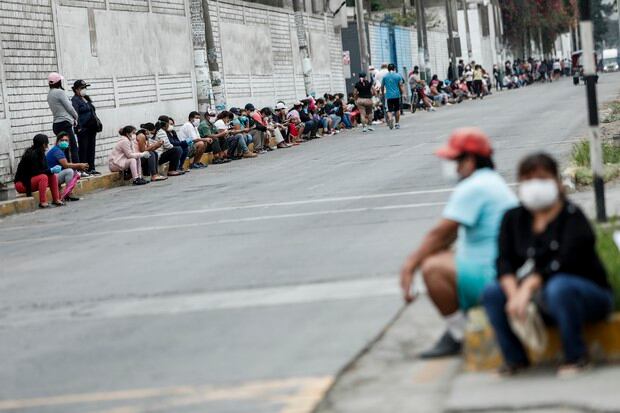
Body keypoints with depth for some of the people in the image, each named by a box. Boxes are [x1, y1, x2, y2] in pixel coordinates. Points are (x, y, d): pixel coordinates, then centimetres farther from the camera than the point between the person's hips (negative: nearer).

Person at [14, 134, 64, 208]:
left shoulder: (41, 154, 6)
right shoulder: (31, 154, -20)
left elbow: (45, 169, 6)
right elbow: (34, 172, -24)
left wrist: (53, 169, -15)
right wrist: (50, 170, -23)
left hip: (32, 180, 9)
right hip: (22, 183, -9)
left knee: (53, 176, -2)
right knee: (43, 177, -30)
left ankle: (56, 199, -3)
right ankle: (42, 202, -30)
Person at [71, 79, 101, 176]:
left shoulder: (87, 98, 18)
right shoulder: (75, 100, -8)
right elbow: (75, 113, -17)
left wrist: (97, 123, 17)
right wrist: (78, 127, -25)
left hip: (91, 128, 9)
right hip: (83, 128, -9)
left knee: (91, 149, 11)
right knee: (83, 149, -6)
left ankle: (91, 168, 17)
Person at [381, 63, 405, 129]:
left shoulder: (385, 77, 4)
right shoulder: (398, 76, 0)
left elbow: (382, 87, 8)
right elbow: (401, 86, -2)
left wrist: (383, 93, 23)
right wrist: (402, 93, 8)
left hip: (388, 96, 0)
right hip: (396, 95, 0)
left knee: (389, 110, 1)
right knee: (397, 109, 13)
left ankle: (390, 118, -29)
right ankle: (397, 123, 17)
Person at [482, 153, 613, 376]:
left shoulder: (572, 216, -12)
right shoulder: (514, 218, 5)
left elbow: (564, 262, -25)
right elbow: (504, 262, -7)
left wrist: (528, 286, -35)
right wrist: (515, 294, -26)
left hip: (591, 296, -5)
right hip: (540, 299, 5)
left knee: (558, 287, -38)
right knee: (491, 293, -14)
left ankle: (576, 356, -21)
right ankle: (515, 358, -6)